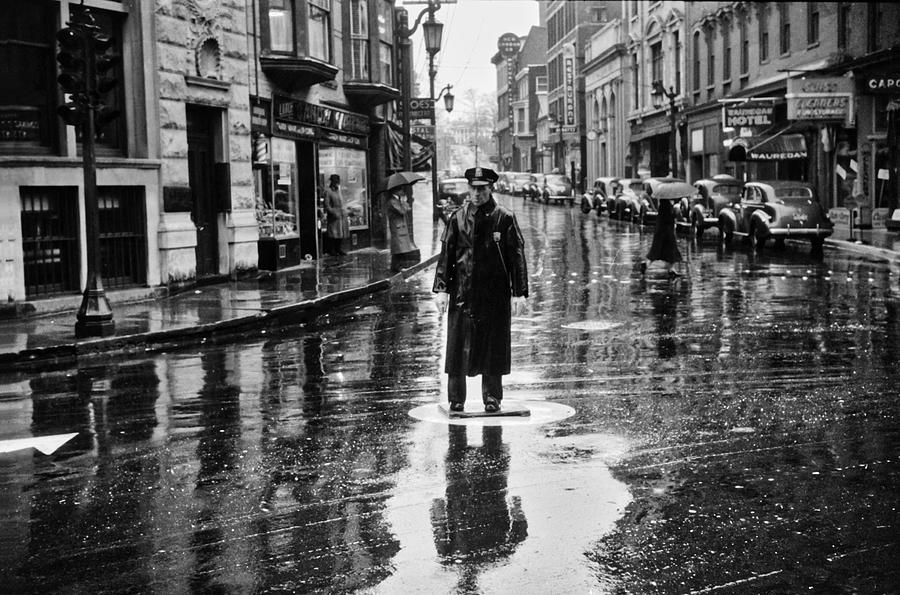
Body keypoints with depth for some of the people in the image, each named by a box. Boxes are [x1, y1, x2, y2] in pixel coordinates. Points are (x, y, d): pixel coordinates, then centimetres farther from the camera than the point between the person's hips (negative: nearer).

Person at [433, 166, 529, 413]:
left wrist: (519, 293, -7)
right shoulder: (458, 217, 6)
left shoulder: (504, 218, 0)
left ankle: (492, 399, 17)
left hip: (495, 293, -1)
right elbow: (446, 254, 7)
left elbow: (517, 257, -1)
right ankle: (456, 399, 13)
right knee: (458, 346, 2)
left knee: (493, 347, 4)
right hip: (462, 293, 1)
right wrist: (441, 288, -1)